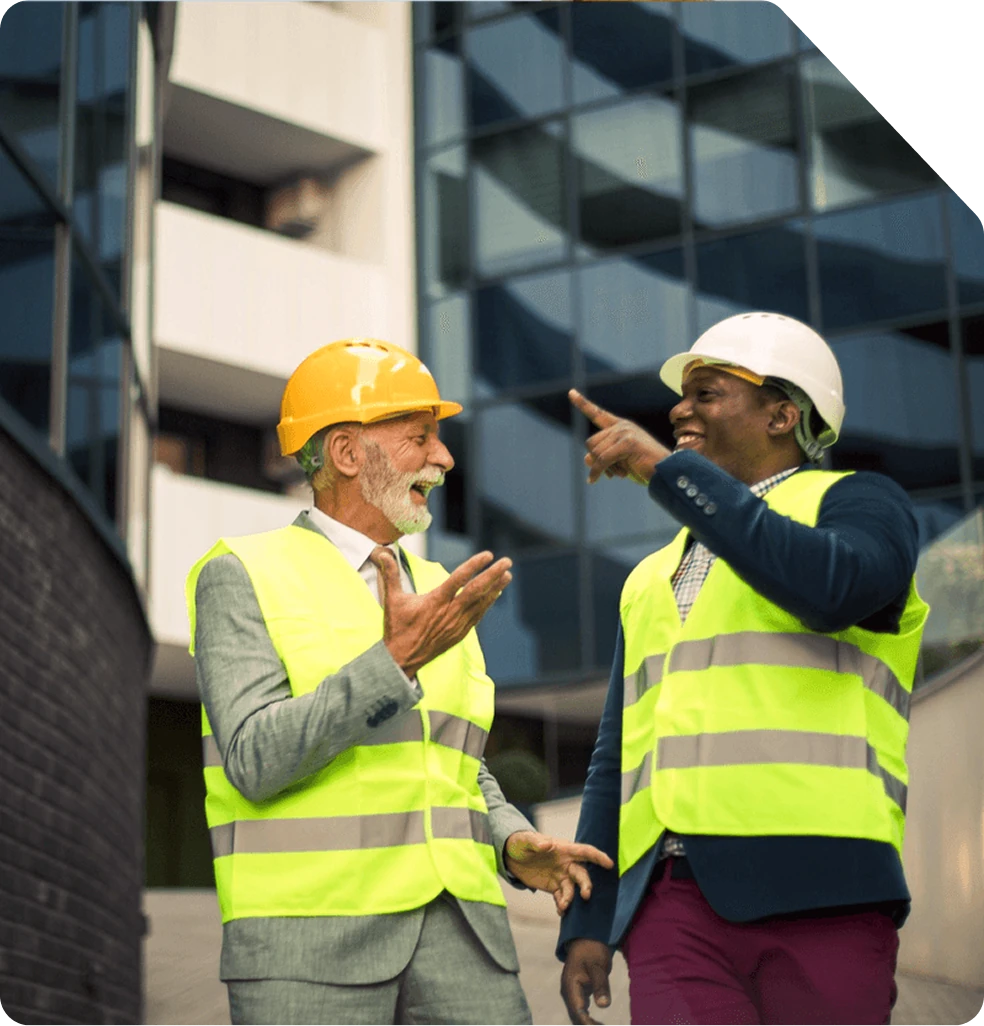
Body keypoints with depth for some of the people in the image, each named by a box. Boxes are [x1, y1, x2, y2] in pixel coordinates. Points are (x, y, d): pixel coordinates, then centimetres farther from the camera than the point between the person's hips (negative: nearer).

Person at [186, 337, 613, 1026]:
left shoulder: (434, 592, 18)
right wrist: (395, 661, -21)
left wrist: (515, 844, 2)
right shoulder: (241, 577, 0)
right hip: (310, 933, -5)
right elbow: (256, 762, -13)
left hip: (454, 930, 5)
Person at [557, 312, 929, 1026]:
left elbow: (833, 587, -16)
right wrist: (585, 924, 14)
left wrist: (667, 469, -10)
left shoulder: (858, 501, 9)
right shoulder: (653, 579, 26)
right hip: (669, 902, 5)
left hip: (814, 894, -4)